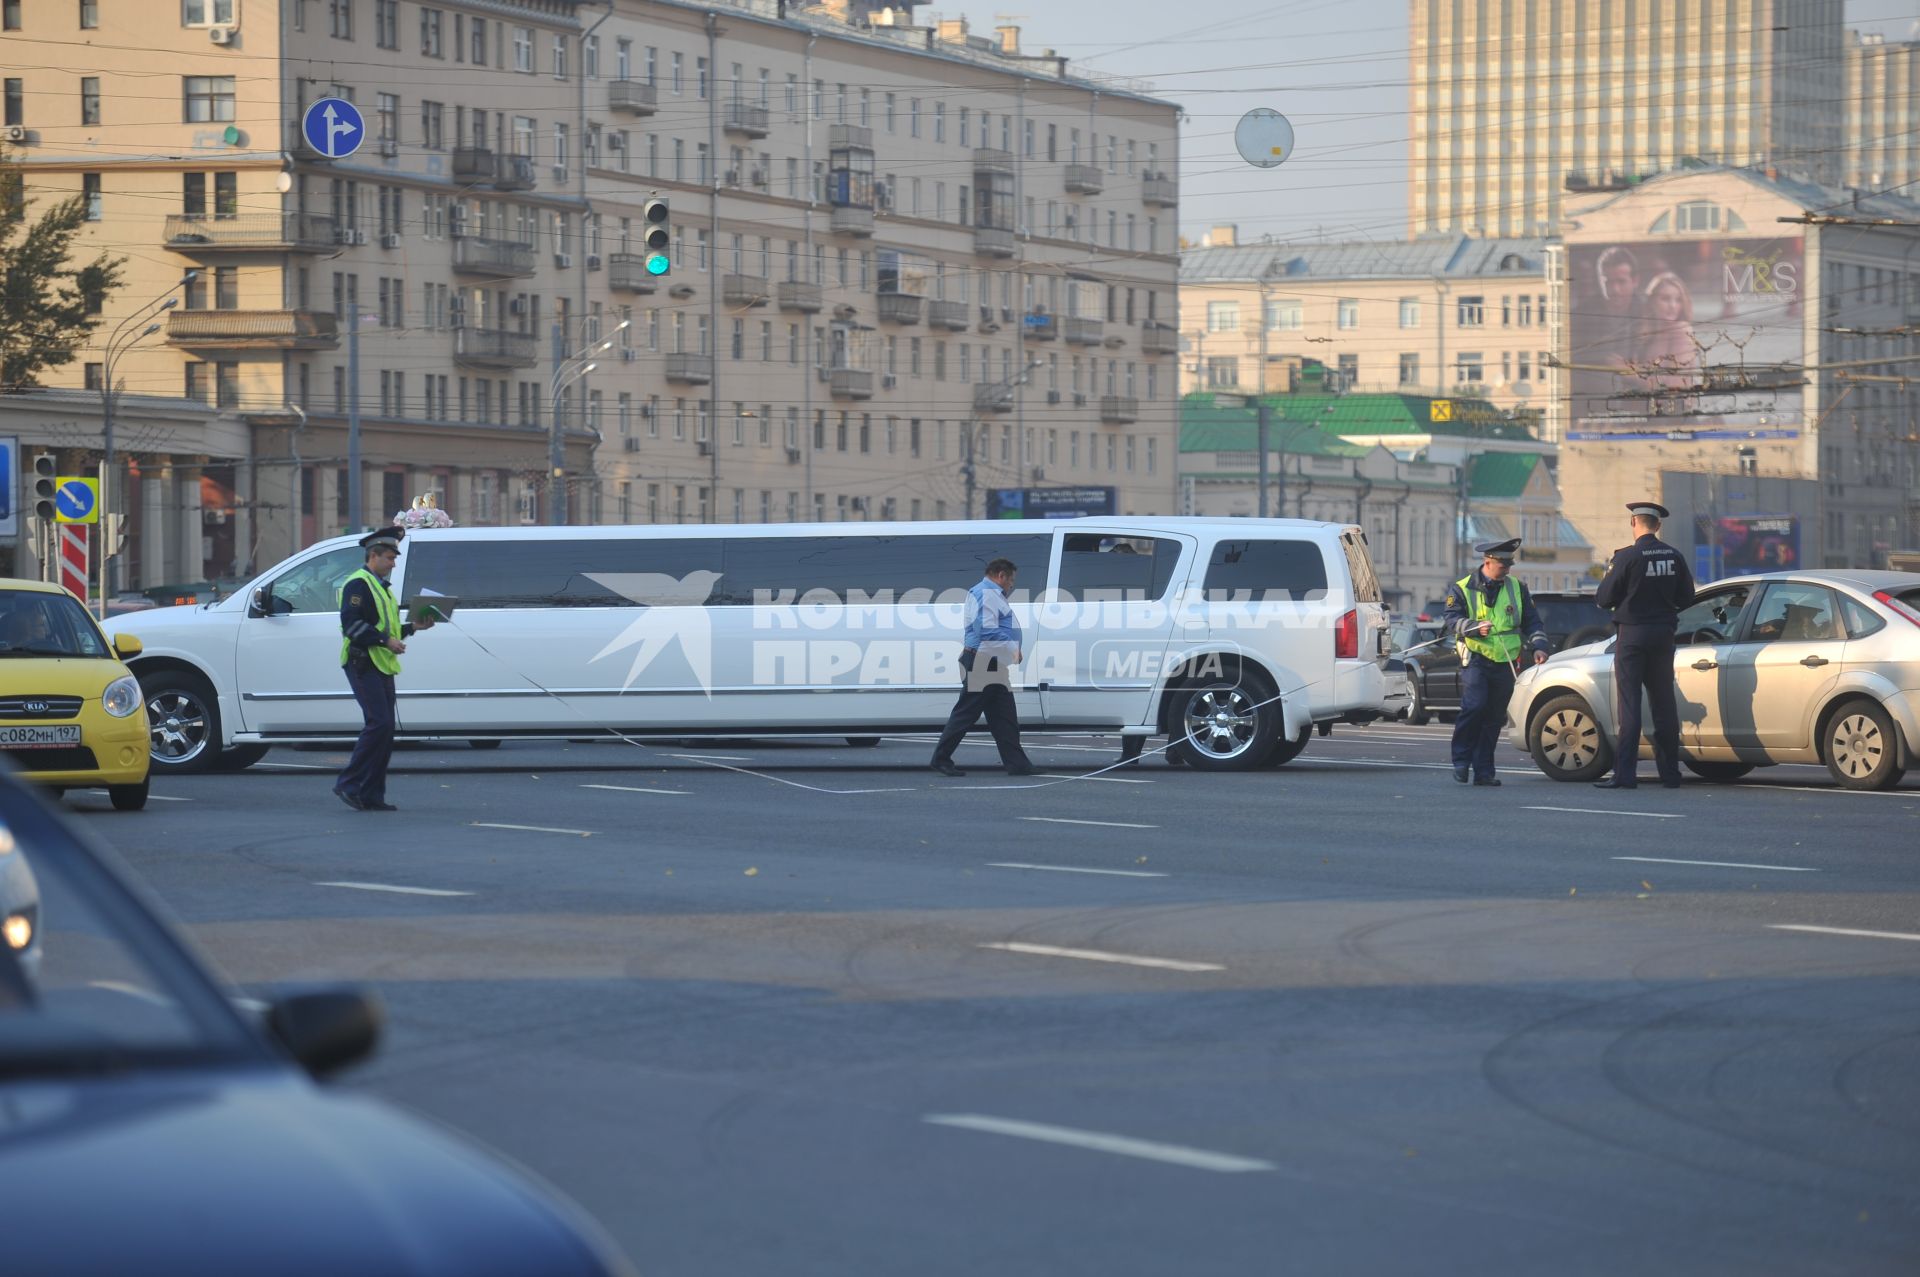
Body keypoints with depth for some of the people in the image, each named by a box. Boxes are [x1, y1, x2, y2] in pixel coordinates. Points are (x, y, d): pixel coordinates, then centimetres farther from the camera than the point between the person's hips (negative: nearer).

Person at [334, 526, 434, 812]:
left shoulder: (381, 587, 23)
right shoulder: (358, 584, -8)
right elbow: (352, 624, -19)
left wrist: (414, 627, 14)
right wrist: (386, 640, -21)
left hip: (383, 667, 10)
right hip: (363, 665, -10)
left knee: (385, 730, 5)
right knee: (379, 724, -17)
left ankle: (371, 796, 7)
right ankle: (348, 785, -11)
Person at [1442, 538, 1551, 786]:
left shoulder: (1517, 588, 14)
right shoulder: (1462, 589, 3)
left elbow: (1532, 622, 16)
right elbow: (1453, 620, -7)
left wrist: (1538, 646, 0)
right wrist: (1476, 627, -25)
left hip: (1505, 664, 4)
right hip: (1475, 661, -4)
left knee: (1494, 718, 3)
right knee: (1474, 707, -21)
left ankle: (1483, 771, 9)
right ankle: (1461, 761, -6)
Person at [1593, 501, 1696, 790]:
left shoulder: (1627, 557, -14)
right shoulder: (1674, 557, 2)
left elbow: (1604, 599, -10)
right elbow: (1686, 598, 10)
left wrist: (1608, 577, 10)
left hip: (1633, 634, -5)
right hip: (1663, 636, 5)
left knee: (1629, 704, -4)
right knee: (1664, 704, 11)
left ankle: (1624, 774, -9)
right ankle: (1670, 772, 14)